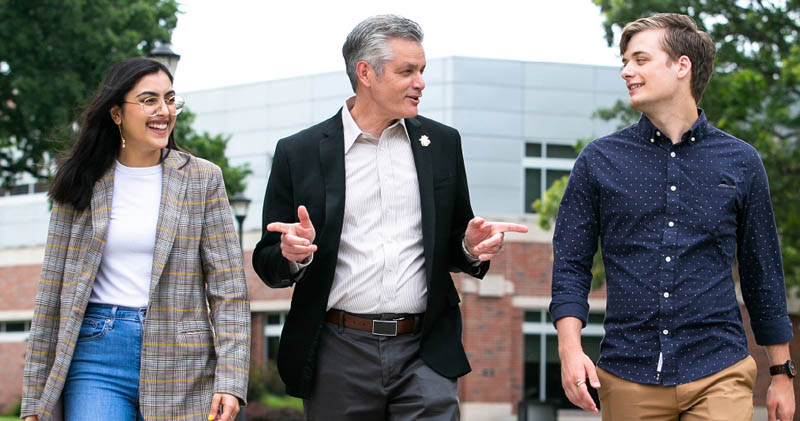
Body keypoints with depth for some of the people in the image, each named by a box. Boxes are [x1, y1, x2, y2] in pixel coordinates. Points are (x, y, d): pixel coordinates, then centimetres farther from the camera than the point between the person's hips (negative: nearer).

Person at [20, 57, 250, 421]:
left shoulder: (202, 179, 5)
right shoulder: (81, 184, 7)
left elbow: (227, 287, 0)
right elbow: (52, 291, 9)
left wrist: (230, 380, -11)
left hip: (178, 363, 0)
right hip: (97, 354, 0)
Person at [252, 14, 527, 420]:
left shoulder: (442, 143, 10)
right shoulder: (298, 153, 3)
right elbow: (268, 263, 6)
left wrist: (471, 247, -5)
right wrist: (292, 254, -17)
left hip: (423, 354, 1)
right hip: (339, 354, -1)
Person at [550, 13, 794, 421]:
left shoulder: (740, 162, 7)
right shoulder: (599, 161, 6)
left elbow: (763, 274, 13)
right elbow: (570, 264, 5)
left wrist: (782, 373, 13)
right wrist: (570, 349, -10)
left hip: (718, 375, -1)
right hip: (627, 379, 1)